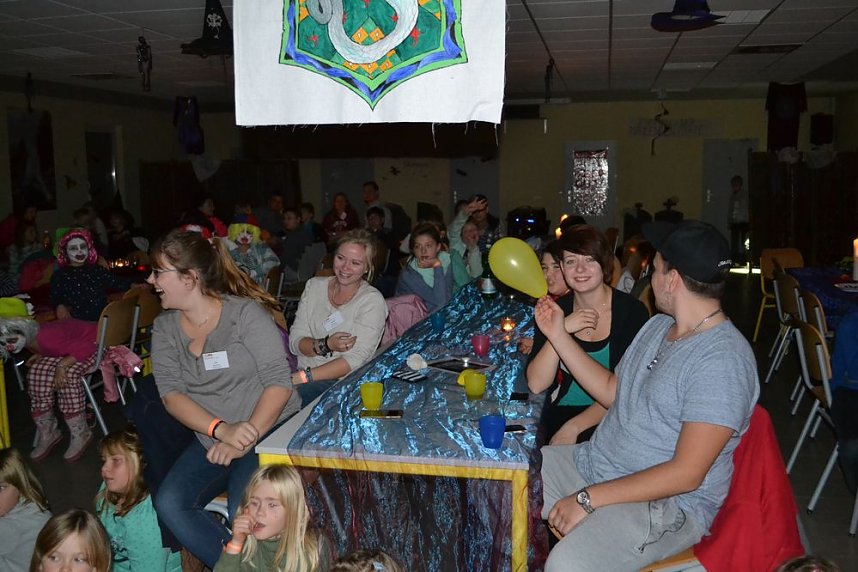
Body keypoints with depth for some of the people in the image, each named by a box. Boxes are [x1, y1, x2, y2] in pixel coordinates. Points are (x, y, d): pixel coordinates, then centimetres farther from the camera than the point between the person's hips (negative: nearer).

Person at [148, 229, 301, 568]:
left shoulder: (245, 313, -8)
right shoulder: (164, 328, 7)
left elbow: (279, 381, -13)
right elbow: (171, 393, -5)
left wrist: (247, 439, -24)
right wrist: (221, 429, -22)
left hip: (270, 430, -5)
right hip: (211, 439, 5)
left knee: (244, 513, -28)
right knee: (169, 504, -18)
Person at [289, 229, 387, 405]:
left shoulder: (372, 300, -6)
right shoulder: (314, 285, 9)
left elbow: (355, 360, -14)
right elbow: (295, 341, 4)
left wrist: (302, 377, -21)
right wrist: (325, 345, -17)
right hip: (303, 373, 5)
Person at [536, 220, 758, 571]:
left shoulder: (722, 360, -21)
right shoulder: (659, 325, 9)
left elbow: (686, 473, -24)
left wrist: (588, 499, -23)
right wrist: (558, 334, 12)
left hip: (668, 503, -9)